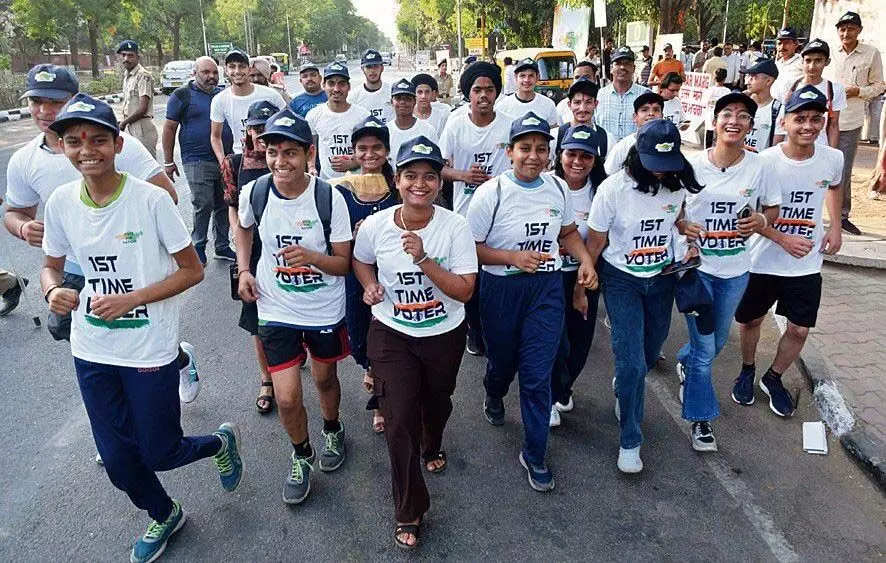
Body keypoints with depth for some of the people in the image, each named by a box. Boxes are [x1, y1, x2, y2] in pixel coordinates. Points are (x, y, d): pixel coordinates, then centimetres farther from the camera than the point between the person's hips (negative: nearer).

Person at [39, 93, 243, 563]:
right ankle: (164, 516, 45)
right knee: (117, 462, 15)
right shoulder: (61, 202, -4)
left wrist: (131, 299, -21)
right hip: (91, 352, 5)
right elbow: (51, 266, 10)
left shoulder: (151, 199, -16)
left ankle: (221, 442, 39)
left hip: (149, 351, -4)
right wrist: (53, 290, -13)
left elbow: (192, 271, -11)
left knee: (157, 455, 6)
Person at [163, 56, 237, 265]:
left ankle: (223, 246, 20)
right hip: (197, 161, -4)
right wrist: (168, 162, -3)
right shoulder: (182, 95, 0)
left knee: (224, 205, 8)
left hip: (225, 160, 5)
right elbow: (169, 128, 0)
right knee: (203, 205, -7)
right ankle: (198, 248, 9)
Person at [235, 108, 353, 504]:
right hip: (276, 310, 1)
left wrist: (312, 257, -33)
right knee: (287, 398, -1)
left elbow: (343, 263, -13)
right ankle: (301, 455, 30)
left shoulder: (329, 198, -20)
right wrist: (243, 270, 0)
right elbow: (243, 227, 13)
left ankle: (333, 430, 52)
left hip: (325, 309, -1)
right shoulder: (254, 193, -12)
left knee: (325, 379, 20)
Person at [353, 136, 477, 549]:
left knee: (437, 403, 24)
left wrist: (423, 259, -33)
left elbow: (464, 291, -21)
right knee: (399, 418, -7)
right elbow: (360, 261, 9)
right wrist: (370, 285, -12)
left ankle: (432, 448, 61)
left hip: (445, 336, 1)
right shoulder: (375, 226, -13)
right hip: (392, 335, 0)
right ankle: (409, 511, 12)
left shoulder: (455, 226, -17)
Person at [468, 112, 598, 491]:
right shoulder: (491, 193, -13)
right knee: (502, 361, 20)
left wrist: (585, 260, -2)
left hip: (547, 288, 2)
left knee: (538, 375, 0)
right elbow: (471, 247, -12)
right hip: (502, 289, -2)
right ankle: (494, 397, 58)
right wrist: (513, 256, -24)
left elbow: (568, 232, 15)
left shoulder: (557, 189, 0)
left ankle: (534, 454, 16)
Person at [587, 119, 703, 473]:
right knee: (632, 363, -9)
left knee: (650, 354, 16)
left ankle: (623, 387, 50)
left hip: (662, 278, 4)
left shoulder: (678, 185, -7)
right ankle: (630, 441, 9)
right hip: (622, 280, -4)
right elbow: (595, 241, -9)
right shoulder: (614, 188, -19)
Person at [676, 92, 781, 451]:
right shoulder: (693, 165, -10)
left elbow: (773, 207, 8)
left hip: (735, 270, 3)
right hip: (696, 267, -3)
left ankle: (685, 363, 55)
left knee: (717, 342, 21)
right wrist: (683, 226, -22)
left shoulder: (758, 166, -5)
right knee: (704, 348, -1)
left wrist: (762, 221, -15)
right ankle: (701, 418, 18)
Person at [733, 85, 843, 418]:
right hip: (763, 262, -2)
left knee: (800, 329, 7)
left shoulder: (833, 159, -8)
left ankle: (773, 378, 32)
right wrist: (784, 240, -22)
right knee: (751, 320, 14)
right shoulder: (765, 161, -19)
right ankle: (747, 371, 41)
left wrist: (835, 227, 6)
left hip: (807, 265, 3)